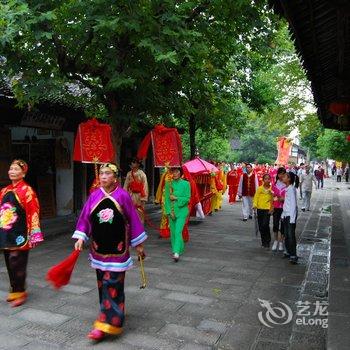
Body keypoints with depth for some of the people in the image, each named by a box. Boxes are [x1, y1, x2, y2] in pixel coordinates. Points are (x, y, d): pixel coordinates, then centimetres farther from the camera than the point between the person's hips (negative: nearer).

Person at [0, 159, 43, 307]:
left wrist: (34, 236, -16)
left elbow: (33, 214, -13)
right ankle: (14, 290, 28)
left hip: (19, 234, -7)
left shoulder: (27, 191, -10)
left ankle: (20, 292, 13)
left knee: (17, 264, -2)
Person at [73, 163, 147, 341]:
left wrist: (138, 244, 1)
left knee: (112, 284, -5)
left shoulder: (123, 196, -8)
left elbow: (133, 219, -2)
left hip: (117, 248, -4)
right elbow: (85, 218, 6)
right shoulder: (94, 196, 1)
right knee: (103, 283, 14)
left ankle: (106, 323, 2)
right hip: (99, 247, 4)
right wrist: (80, 237, -6)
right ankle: (113, 313, 33)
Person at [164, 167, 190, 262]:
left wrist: (176, 198, -14)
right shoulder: (168, 184, 4)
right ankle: (180, 248, 26)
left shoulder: (185, 184, -3)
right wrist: (169, 211, -6)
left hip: (181, 211, -3)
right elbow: (166, 199, 2)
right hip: (171, 212, 4)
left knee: (178, 231, -13)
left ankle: (177, 252, -15)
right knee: (173, 232, 9)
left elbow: (187, 199, -5)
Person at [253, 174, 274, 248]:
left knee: (265, 225, -16)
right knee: (260, 226, 8)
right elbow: (256, 197, 5)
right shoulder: (260, 188, 7)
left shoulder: (272, 189, -1)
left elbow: (273, 199, -2)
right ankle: (263, 241, 23)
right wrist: (255, 205, -9)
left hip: (267, 209, -3)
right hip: (260, 209, 3)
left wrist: (272, 208, -12)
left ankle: (267, 241, 1)